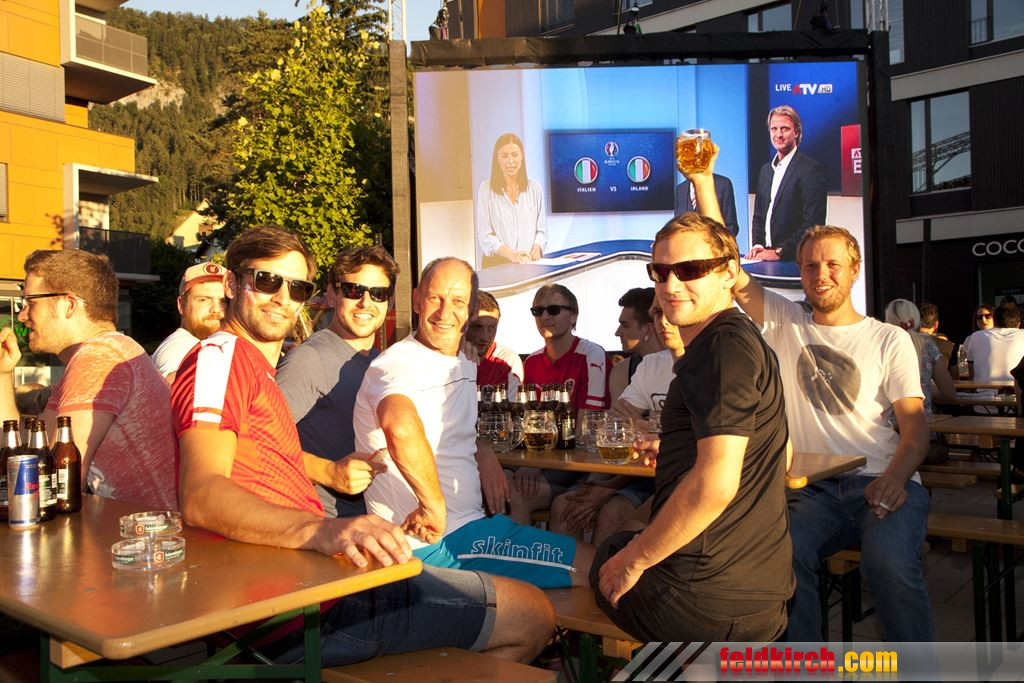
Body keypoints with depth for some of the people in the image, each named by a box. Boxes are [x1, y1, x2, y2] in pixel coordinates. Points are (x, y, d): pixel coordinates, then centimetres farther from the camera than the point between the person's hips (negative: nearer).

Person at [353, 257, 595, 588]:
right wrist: (434, 505, -30)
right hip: (433, 540, -10)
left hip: (465, 521, 10)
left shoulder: (466, 365, 15)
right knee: (589, 565, -12)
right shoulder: (398, 363, -17)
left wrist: (484, 457, 9)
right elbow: (400, 426, -40)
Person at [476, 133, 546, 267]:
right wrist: (512, 255, -17)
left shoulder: (534, 188, 11)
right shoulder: (486, 189, 3)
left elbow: (541, 230, 14)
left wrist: (536, 248, -7)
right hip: (496, 264, -2)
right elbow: (484, 236, -3)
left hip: (530, 263, 2)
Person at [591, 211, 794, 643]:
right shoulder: (744, 339, 14)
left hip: (705, 598, -9)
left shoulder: (724, 344, -18)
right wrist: (678, 450, 31)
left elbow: (716, 483, -28)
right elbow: (781, 456, 26)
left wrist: (633, 559, -17)